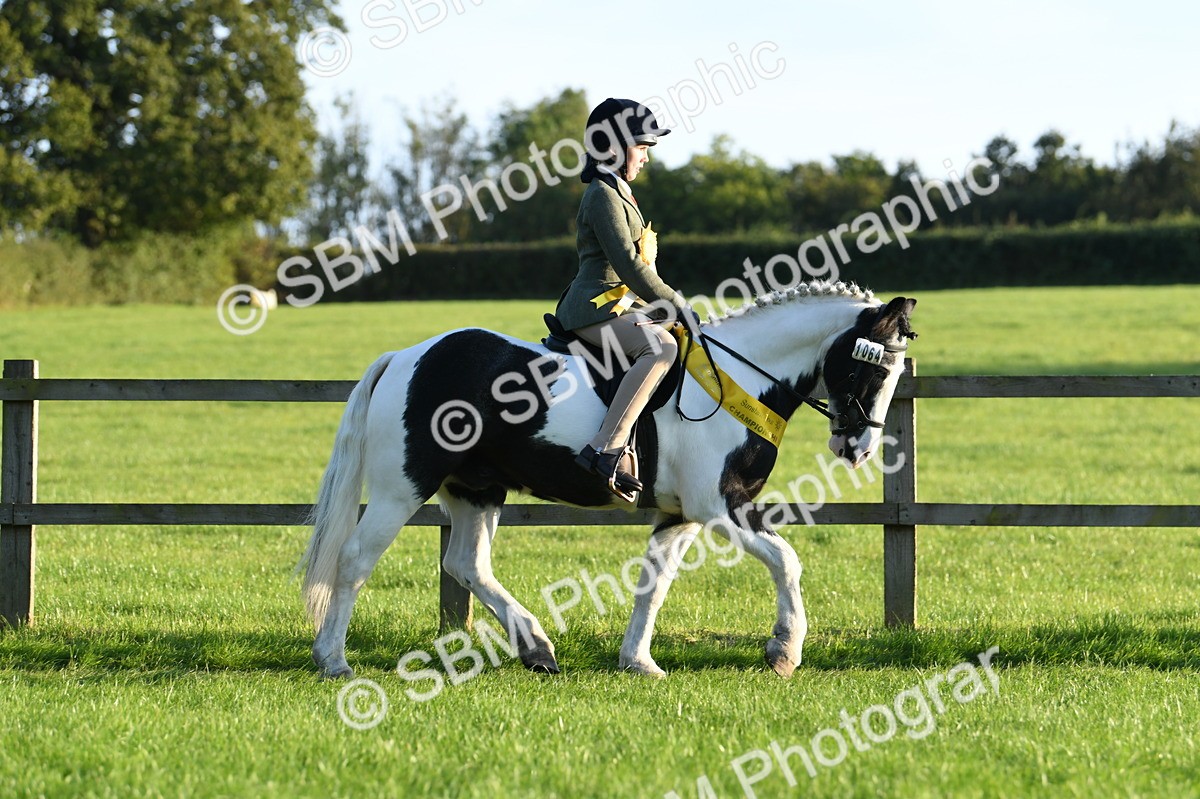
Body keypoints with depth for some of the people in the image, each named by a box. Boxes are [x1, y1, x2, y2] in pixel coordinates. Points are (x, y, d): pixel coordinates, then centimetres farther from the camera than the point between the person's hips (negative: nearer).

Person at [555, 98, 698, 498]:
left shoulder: (618, 193, 21)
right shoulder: (603, 196, -11)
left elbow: (633, 266, 24)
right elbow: (629, 266, -19)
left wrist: (671, 305, 15)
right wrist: (677, 306, -15)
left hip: (619, 306, 11)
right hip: (596, 308, -11)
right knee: (660, 346, -33)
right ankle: (603, 450, -42)